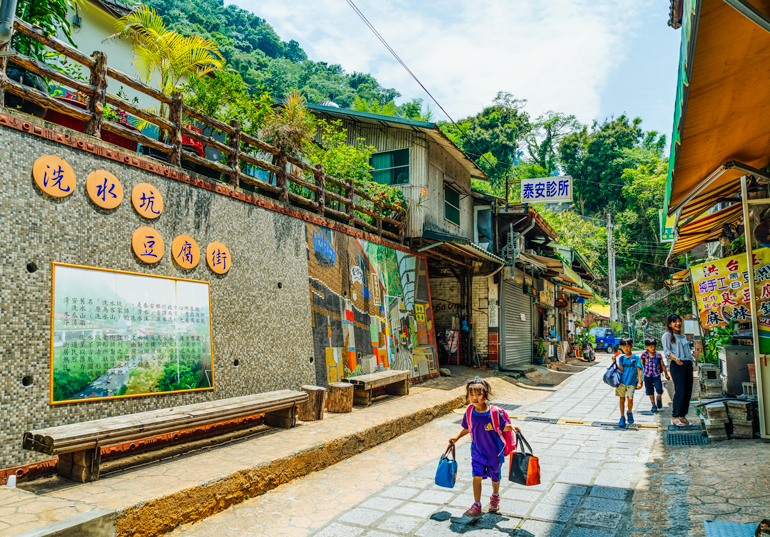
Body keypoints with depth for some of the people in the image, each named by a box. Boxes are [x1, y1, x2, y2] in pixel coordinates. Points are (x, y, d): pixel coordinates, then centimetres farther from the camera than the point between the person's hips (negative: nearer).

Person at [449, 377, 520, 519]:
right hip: (477, 450, 1)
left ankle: (495, 496, 47)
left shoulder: (494, 413, -22)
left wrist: (511, 427, -28)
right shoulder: (469, 412, -11)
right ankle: (477, 505, 7)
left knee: (495, 477, 18)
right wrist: (457, 437, 4)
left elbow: (503, 427, -8)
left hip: (494, 451, -1)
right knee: (477, 477, -6)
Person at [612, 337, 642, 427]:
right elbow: (621, 370, -2)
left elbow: (639, 370, -1)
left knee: (630, 398, -14)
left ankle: (630, 412, 16)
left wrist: (639, 382, -7)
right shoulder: (621, 358, 6)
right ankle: (622, 417, 18)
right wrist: (615, 362, -13)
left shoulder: (635, 358, 0)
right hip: (622, 381, 2)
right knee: (622, 399, 6)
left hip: (631, 382, -2)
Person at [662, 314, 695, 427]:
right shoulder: (667, 335, 3)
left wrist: (691, 368, 16)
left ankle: (682, 416, 12)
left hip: (687, 364, 7)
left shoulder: (683, 337, 23)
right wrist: (675, 358, -25)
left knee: (688, 391, 3)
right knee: (680, 391, -13)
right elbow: (667, 351, -6)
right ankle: (674, 417, -6)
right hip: (676, 365, -7)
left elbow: (688, 352, 24)